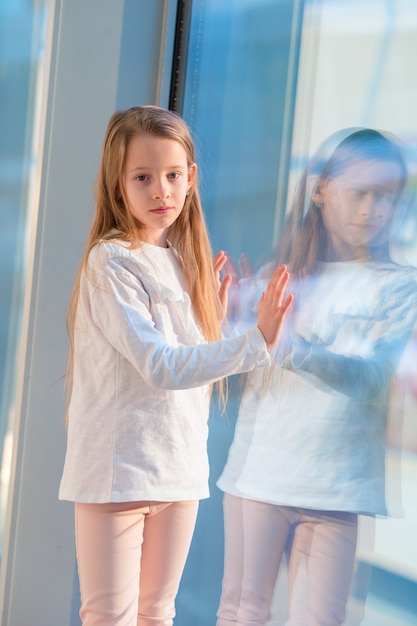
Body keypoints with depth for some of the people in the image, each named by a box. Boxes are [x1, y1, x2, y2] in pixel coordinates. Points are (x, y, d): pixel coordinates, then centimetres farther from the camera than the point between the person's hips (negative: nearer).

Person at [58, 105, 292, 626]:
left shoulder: (184, 260, 10)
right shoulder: (112, 261, -13)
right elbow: (160, 367, -21)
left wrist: (214, 313, 3)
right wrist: (254, 343, -28)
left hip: (179, 465, 7)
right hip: (119, 468, -7)